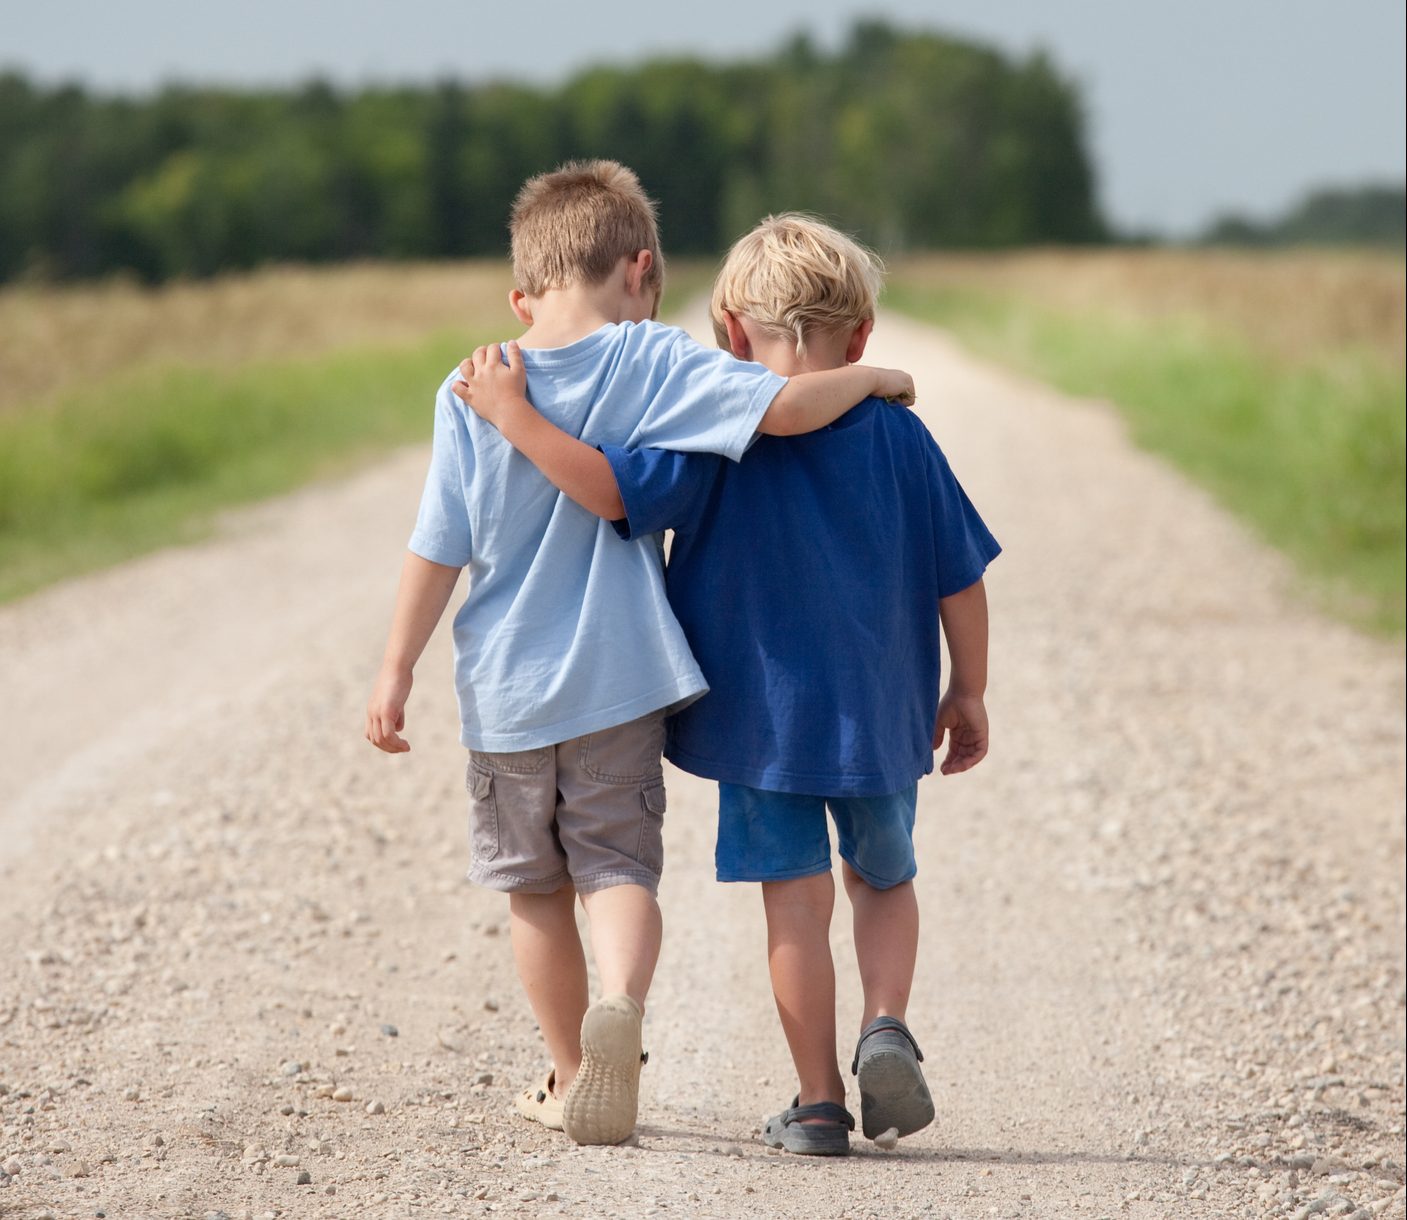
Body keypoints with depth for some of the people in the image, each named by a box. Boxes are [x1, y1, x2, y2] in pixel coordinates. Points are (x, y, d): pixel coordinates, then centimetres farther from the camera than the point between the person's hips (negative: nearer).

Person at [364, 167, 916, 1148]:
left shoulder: (472, 391, -5)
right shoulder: (654, 364, -8)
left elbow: (439, 547, -4)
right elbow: (786, 406, -18)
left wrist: (397, 670, 3)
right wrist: (869, 379, 1)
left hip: (505, 687, 1)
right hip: (618, 679, -1)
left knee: (533, 884, 16)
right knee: (618, 867, 1)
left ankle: (571, 1074, 25)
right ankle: (620, 1003, -29)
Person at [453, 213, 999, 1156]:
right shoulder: (898, 436, -1)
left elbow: (611, 486, -24)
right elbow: (960, 577, 3)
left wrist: (516, 418, -15)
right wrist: (968, 692, 14)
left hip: (762, 714, -2)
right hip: (881, 715, 2)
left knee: (797, 901, 5)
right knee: (884, 880, 22)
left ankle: (819, 1102, 7)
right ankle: (886, 1025, -2)